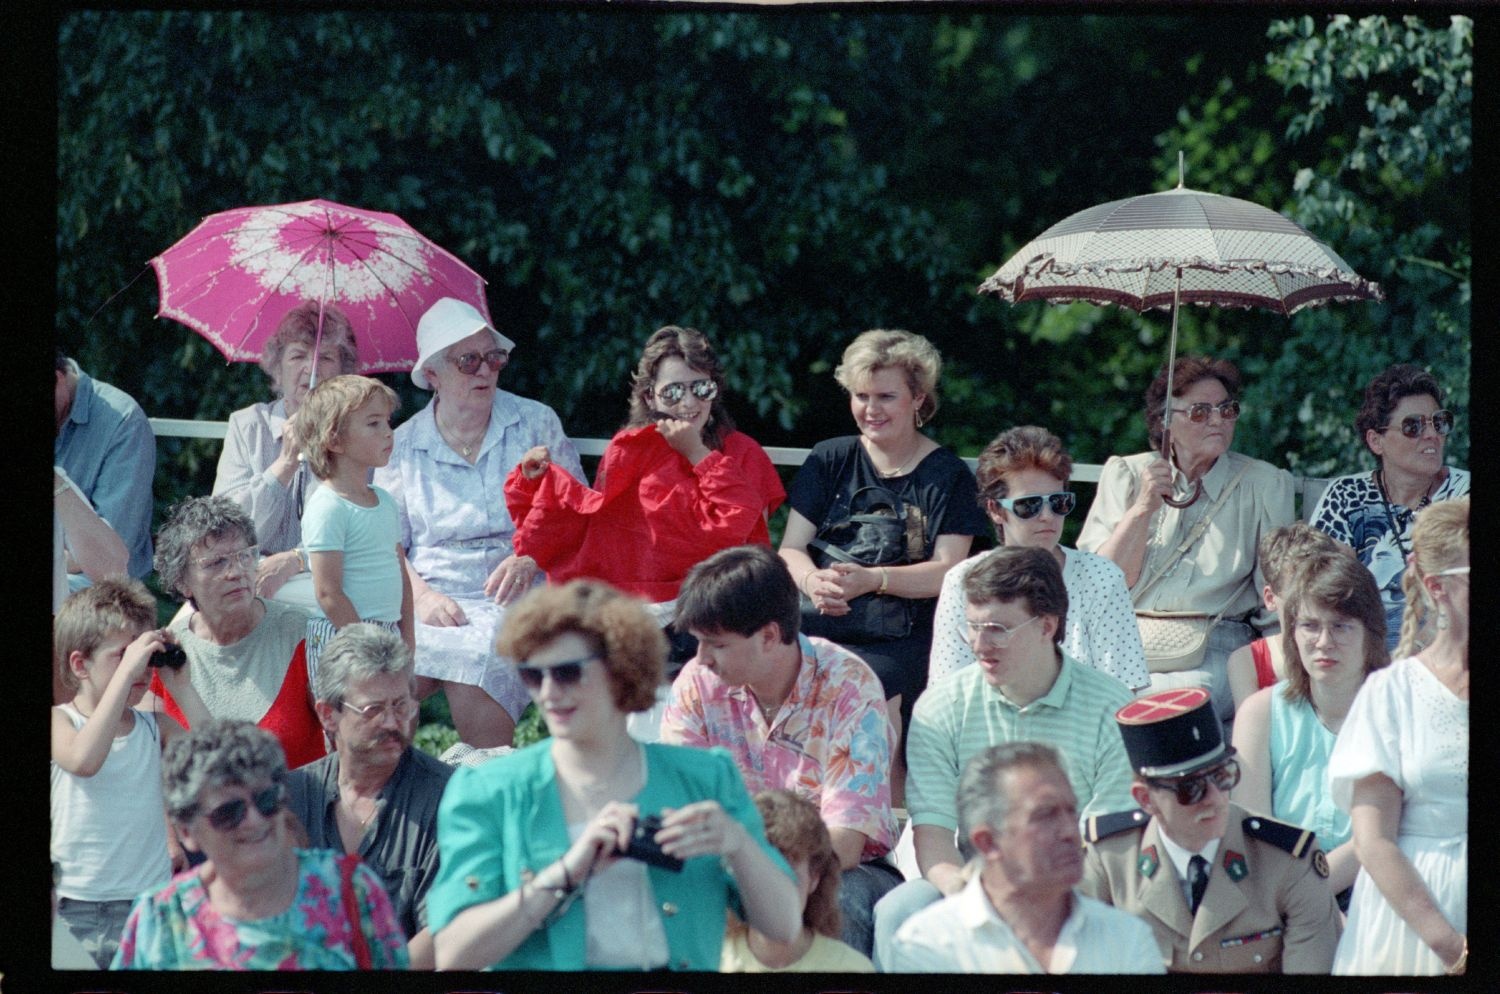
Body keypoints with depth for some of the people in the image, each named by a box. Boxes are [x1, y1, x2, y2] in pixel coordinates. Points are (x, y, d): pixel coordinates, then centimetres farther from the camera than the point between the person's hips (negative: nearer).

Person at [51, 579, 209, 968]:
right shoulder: (59, 721, -1)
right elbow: (83, 760, -25)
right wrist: (127, 669, -24)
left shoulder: (154, 727, 9)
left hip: (151, 903, 3)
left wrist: (182, 687, -4)